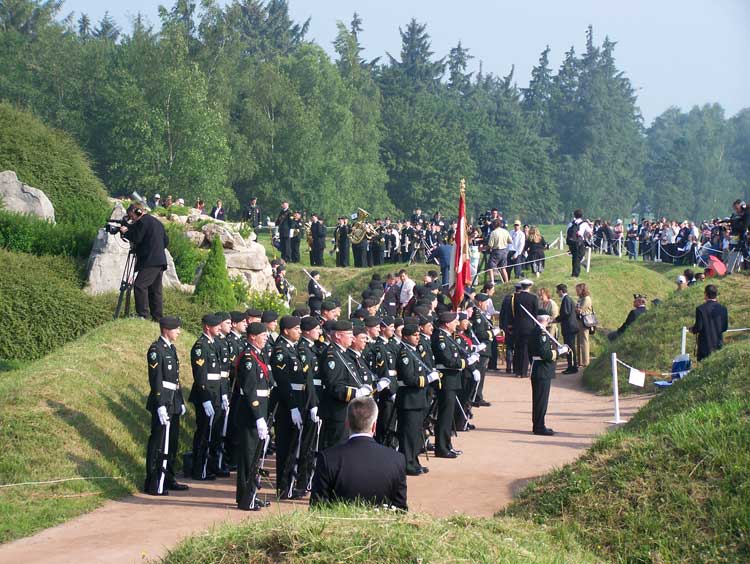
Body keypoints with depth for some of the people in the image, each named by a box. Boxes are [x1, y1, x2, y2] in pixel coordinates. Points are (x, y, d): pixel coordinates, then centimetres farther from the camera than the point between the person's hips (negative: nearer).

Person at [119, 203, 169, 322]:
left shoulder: (143, 221, -6)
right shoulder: (157, 222, 23)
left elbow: (136, 239, -10)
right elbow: (166, 241, 27)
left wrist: (125, 232, 6)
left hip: (150, 262, -10)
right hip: (160, 261, 10)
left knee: (139, 286, -17)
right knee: (155, 290, 10)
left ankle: (143, 315, -25)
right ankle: (158, 319, 10)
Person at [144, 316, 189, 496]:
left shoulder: (171, 349, 16)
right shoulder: (156, 349, -13)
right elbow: (156, 380, -18)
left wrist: (181, 401, 20)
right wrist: (160, 406, -22)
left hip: (173, 403, 9)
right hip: (163, 403, -9)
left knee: (171, 443, 15)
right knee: (159, 444, -6)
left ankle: (168, 479, 25)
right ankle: (153, 485, -2)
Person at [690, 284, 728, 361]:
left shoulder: (700, 309, -15)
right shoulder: (723, 309, -3)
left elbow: (698, 327, -14)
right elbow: (724, 327, 3)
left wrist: (692, 329, 8)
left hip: (705, 344, -4)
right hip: (719, 344, 4)